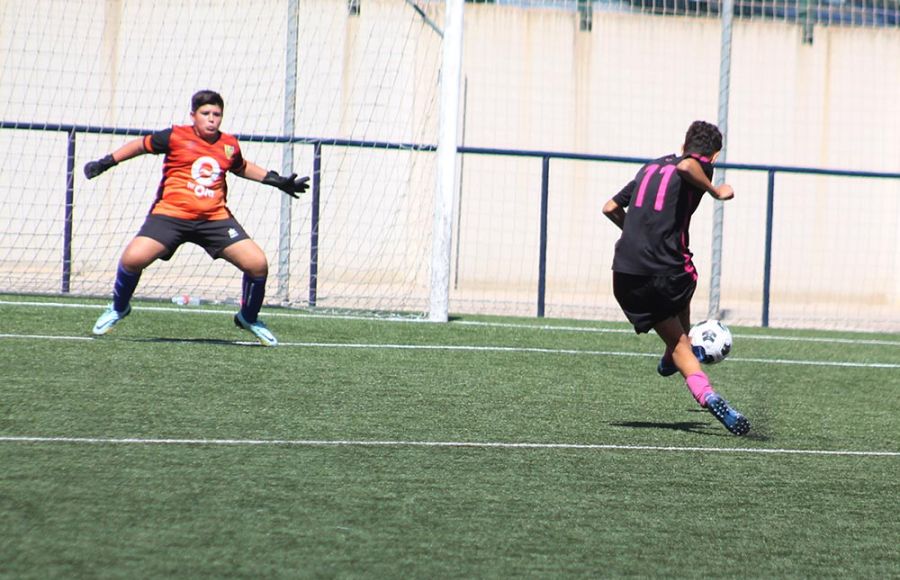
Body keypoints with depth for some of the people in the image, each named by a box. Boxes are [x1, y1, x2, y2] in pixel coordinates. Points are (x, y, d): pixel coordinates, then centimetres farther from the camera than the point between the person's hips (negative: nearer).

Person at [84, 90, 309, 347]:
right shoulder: (176, 137, -2)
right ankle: (118, 308, 11)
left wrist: (276, 180, 29)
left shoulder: (229, 146, 9)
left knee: (258, 264, -9)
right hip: (171, 214, -3)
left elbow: (241, 168, 32)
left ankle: (249, 318, 19)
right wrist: (106, 162, 12)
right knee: (132, 258, -21)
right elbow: (141, 145, 13)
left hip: (215, 219, 3)